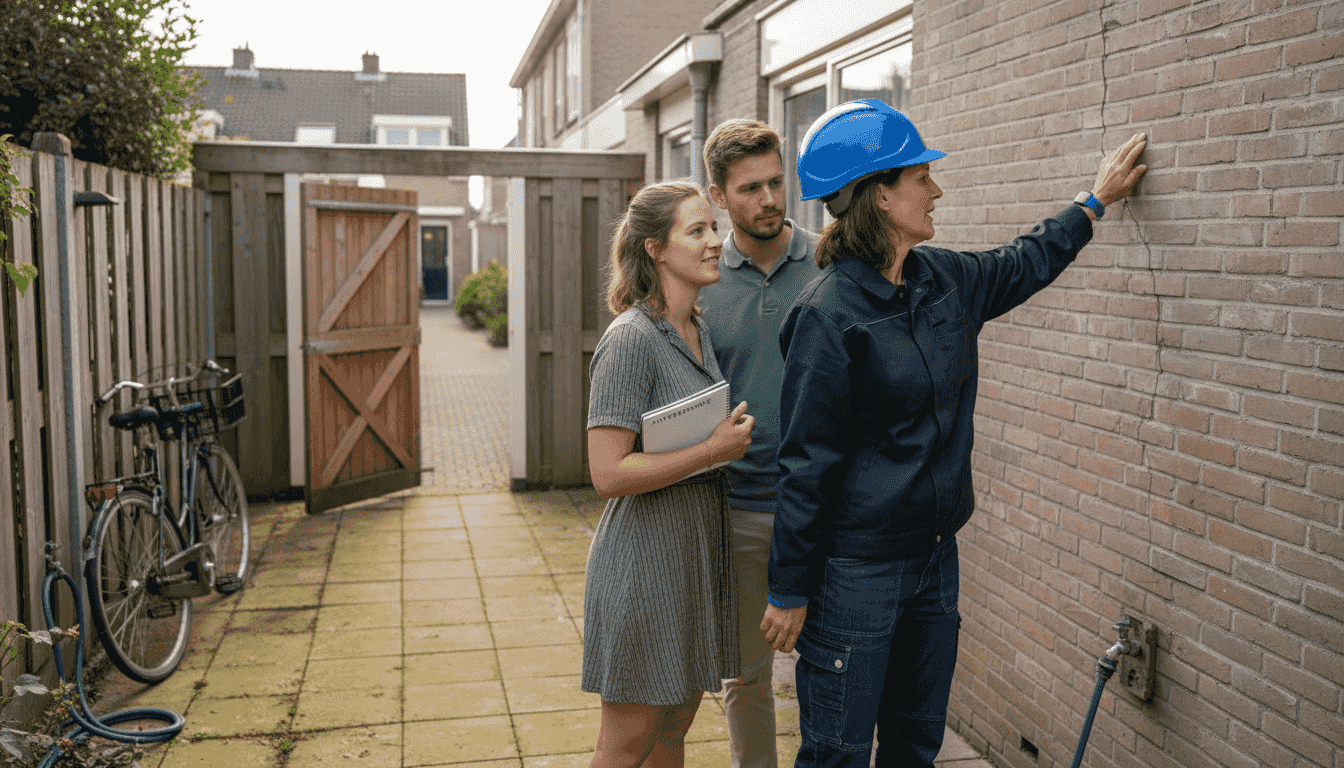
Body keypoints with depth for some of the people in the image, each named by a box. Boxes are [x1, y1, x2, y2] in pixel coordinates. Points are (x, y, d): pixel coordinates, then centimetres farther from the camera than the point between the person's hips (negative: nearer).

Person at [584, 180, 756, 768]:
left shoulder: (700, 333, 9)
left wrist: (737, 436, 7)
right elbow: (608, 474, -23)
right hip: (645, 553, -8)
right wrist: (714, 450, -20)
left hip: (700, 545, 8)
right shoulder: (631, 339, -18)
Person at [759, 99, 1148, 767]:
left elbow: (1023, 265, 28)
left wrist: (1094, 203, 37)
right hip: (856, 568, -7)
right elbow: (806, 462, -16)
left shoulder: (944, 279, 4)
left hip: (936, 555, 8)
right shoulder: (827, 314, -18)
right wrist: (789, 591, -12)